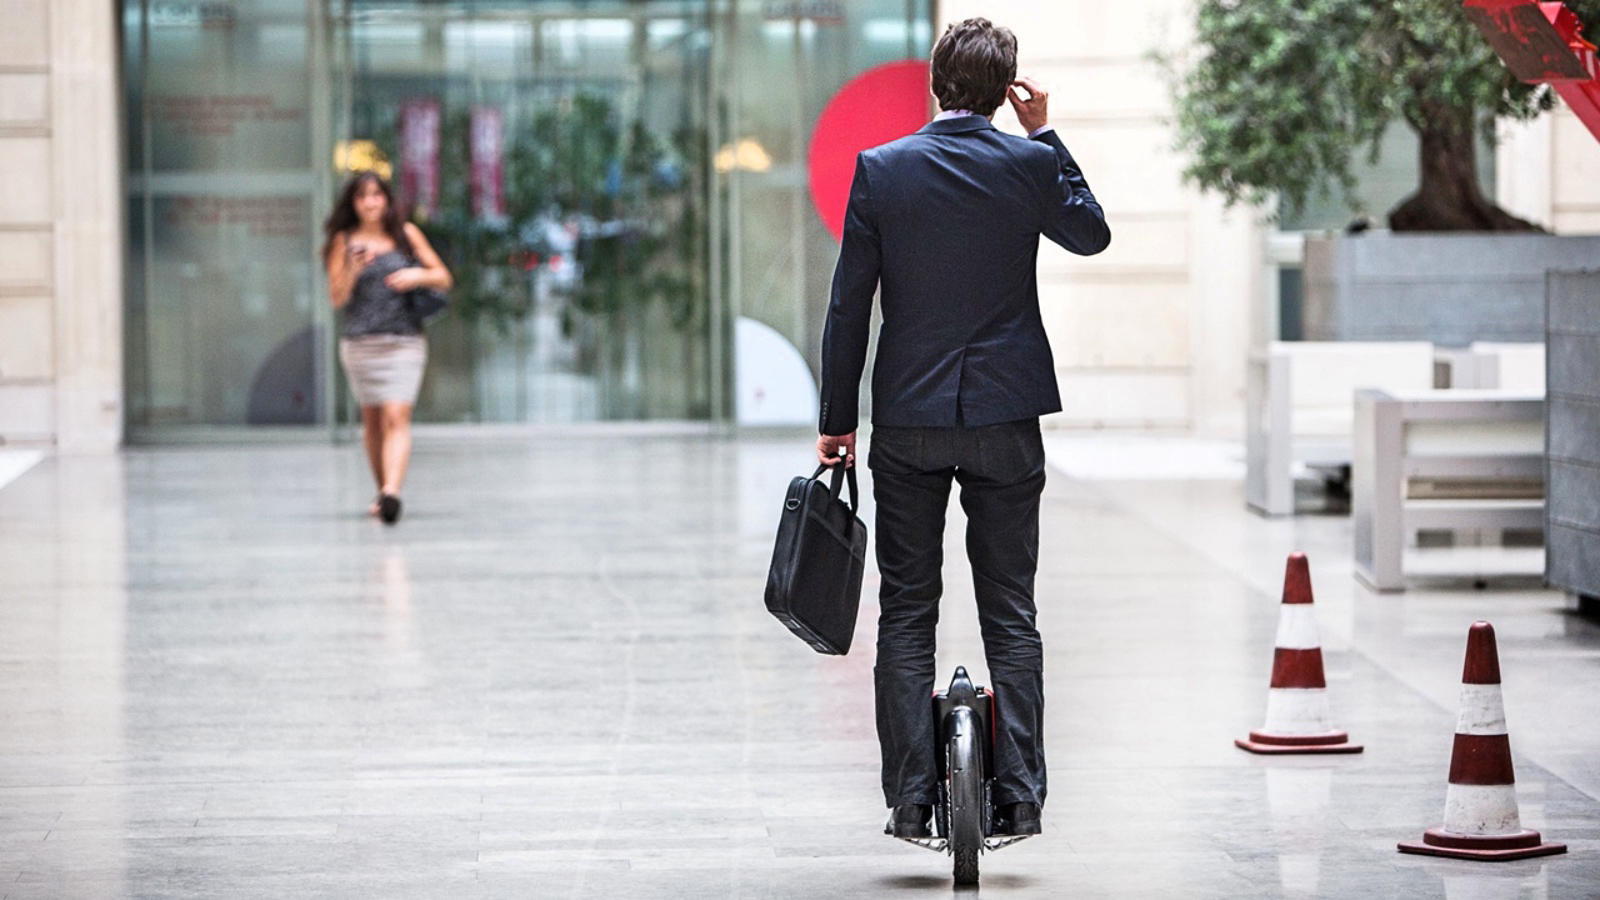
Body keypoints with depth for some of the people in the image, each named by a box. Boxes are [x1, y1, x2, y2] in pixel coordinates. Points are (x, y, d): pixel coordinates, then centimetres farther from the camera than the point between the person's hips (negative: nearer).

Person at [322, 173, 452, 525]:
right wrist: (353, 269, -14)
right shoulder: (344, 241, 7)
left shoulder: (407, 234, 9)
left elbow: (444, 278, 12)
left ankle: (391, 493, -27)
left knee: (396, 418, -15)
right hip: (359, 341, 1)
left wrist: (419, 275, -8)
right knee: (372, 420, 8)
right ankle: (381, 491, 22)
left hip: (405, 341, -1)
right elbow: (337, 298, 3)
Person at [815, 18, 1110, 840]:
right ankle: (1019, 797, 5)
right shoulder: (1028, 164, -5)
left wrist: (837, 420, 4)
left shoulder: (879, 169, -5)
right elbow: (1091, 235, 15)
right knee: (1011, 616, 8)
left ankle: (910, 801, 3)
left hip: (907, 418, 0)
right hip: (1005, 416, 0)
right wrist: (1045, 134, 13)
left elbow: (849, 306, -3)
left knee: (906, 616, 6)